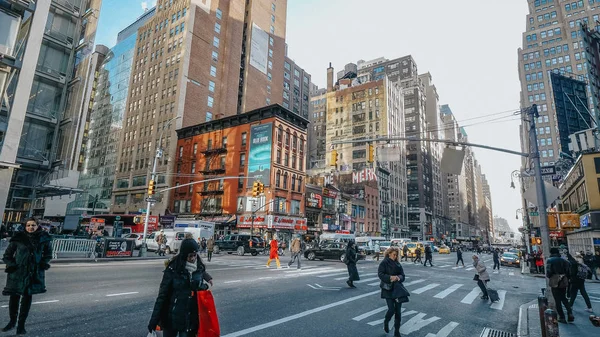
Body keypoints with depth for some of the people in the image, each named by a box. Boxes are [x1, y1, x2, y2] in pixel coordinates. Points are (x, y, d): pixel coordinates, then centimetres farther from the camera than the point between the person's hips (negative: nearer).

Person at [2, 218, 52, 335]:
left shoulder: (44, 238, 1)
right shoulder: (18, 238, -4)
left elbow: (48, 252, 17)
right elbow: (7, 255, 7)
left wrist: (45, 262, 2)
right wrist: (10, 264, -8)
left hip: (35, 272, 1)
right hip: (17, 271, -1)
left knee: (27, 297, 5)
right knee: (14, 296, 6)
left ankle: (21, 325, 16)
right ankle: (12, 321, 30)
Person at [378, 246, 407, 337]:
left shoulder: (398, 264, 10)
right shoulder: (384, 263, -5)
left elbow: (403, 276, 5)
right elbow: (380, 274, -15)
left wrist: (397, 277, -17)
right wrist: (390, 277, -27)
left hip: (398, 290, 5)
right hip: (388, 290, -4)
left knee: (398, 311, 4)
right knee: (391, 309, -10)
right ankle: (386, 322, 23)